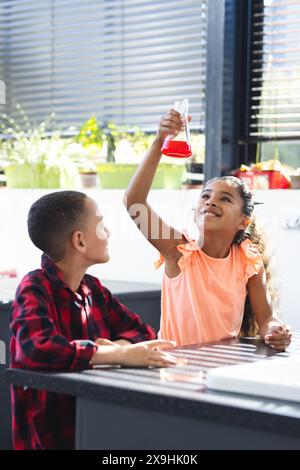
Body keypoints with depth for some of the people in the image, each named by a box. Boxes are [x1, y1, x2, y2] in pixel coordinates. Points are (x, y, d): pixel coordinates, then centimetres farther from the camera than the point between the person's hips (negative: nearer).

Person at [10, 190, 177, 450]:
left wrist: (117, 345, -12)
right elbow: (37, 349, -29)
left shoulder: (93, 289, 9)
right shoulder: (35, 288, -11)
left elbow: (141, 330, 10)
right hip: (54, 435, -7)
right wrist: (121, 355, -30)